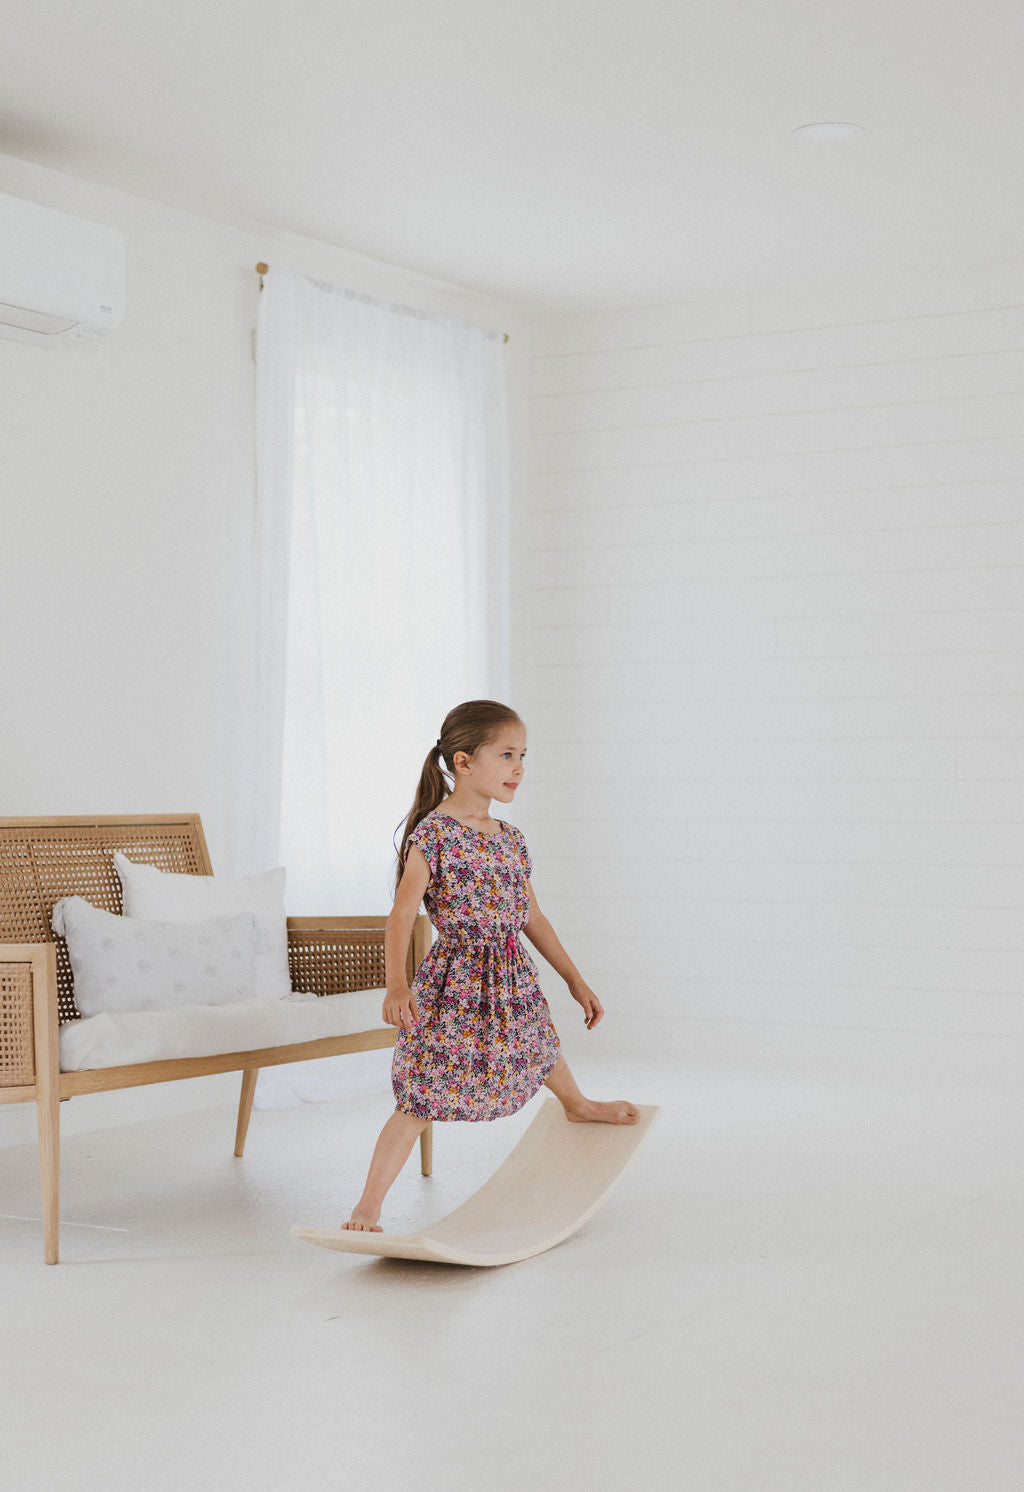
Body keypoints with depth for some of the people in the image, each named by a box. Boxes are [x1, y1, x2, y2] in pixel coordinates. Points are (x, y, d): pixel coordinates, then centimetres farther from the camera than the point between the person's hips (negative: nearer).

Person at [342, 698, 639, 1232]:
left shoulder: (510, 839, 6)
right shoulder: (433, 834, -16)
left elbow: (532, 917, 16)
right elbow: (401, 915, -22)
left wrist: (575, 980, 19)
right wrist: (396, 985, -35)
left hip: (512, 982, 8)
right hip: (453, 986, -8)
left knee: (541, 1044, 34)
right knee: (420, 1102, -12)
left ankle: (577, 1106, 67)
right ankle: (368, 1207, -6)